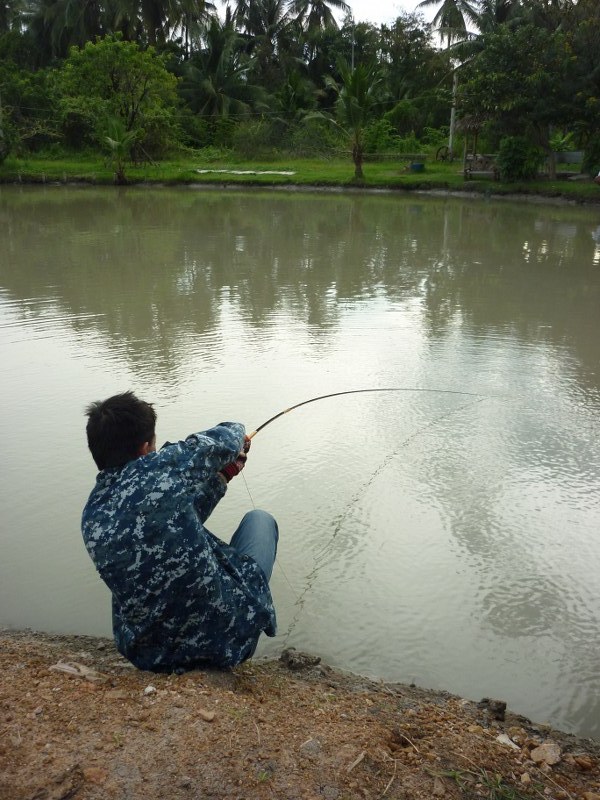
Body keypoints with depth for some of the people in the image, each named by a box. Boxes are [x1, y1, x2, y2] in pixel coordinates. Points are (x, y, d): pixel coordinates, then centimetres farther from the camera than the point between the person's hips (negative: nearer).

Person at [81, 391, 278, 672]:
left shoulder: (91, 515, -2)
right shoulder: (157, 468, -22)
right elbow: (220, 441, -6)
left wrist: (223, 475, 16)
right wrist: (236, 430, 18)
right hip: (225, 639, -6)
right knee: (259, 519, 20)